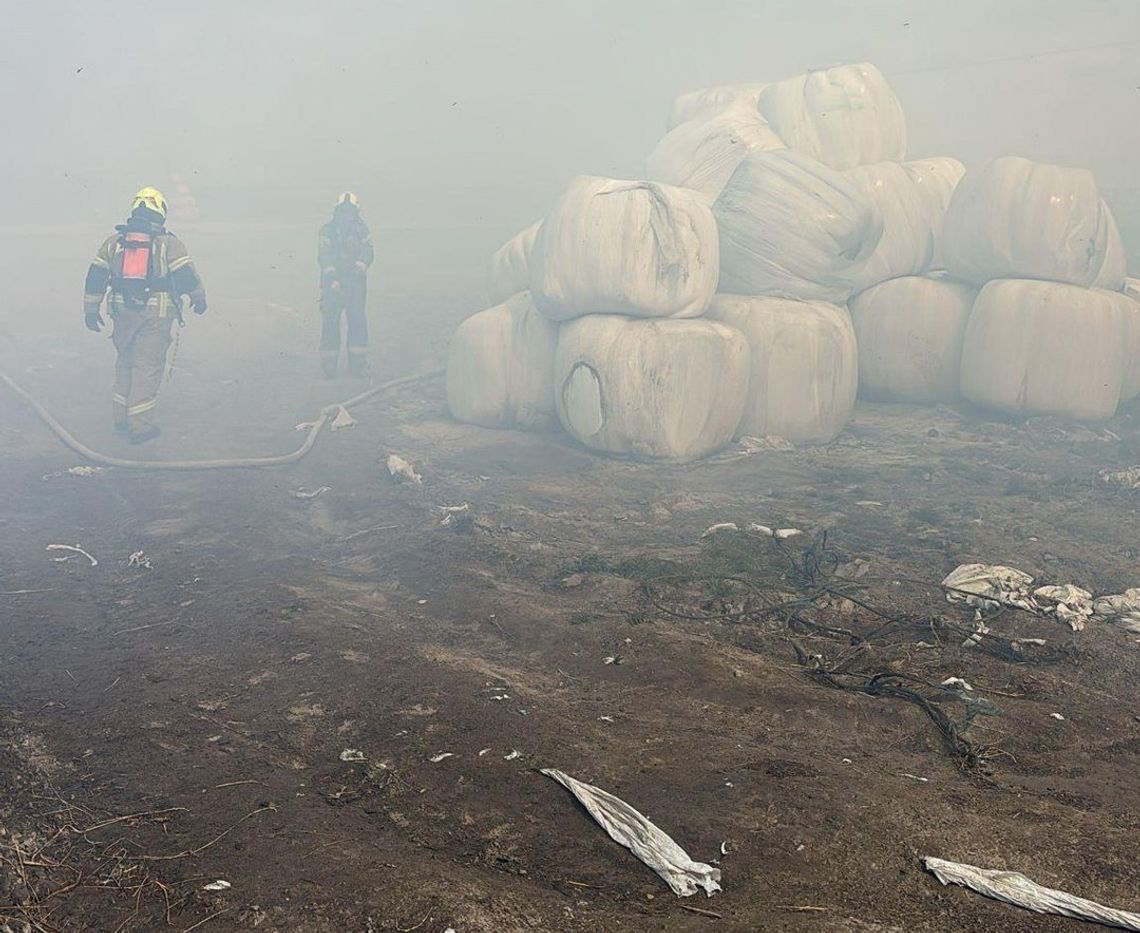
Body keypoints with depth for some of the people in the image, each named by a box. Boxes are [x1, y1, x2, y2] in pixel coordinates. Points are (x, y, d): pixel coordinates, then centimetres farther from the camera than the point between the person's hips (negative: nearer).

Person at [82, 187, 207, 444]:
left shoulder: (113, 241, 9)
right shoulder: (169, 243, -3)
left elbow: (95, 277, 10)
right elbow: (186, 274, -6)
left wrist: (91, 310, 18)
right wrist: (199, 297, 12)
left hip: (122, 310, 4)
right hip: (157, 312, -4)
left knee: (126, 362, 20)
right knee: (148, 367, 0)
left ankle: (121, 417, 26)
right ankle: (140, 425, 2)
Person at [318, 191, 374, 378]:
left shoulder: (362, 231, 8)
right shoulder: (327, 230, 2)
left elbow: (367, 254, -3)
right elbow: (324, 257, -7)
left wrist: (359, 268, -24)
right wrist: (333, 279, -21)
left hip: (356, 282, 1)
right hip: (332, 282, -1)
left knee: (358, 321, -3)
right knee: (330, 322, -2)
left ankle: (358, 365, 3)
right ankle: (328, 367, 4)